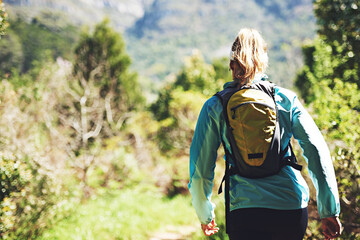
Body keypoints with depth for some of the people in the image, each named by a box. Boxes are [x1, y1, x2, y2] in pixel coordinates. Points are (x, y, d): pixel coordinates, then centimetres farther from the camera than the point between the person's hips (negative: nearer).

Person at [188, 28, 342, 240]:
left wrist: (205, 215, 20)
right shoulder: (286, 99, 7)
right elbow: (317, 152, 0)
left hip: (247, 212, -2)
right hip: (294, 209, 3)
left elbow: (200, 169, 5)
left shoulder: (215, 107, 4)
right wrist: (329, 212, 4)